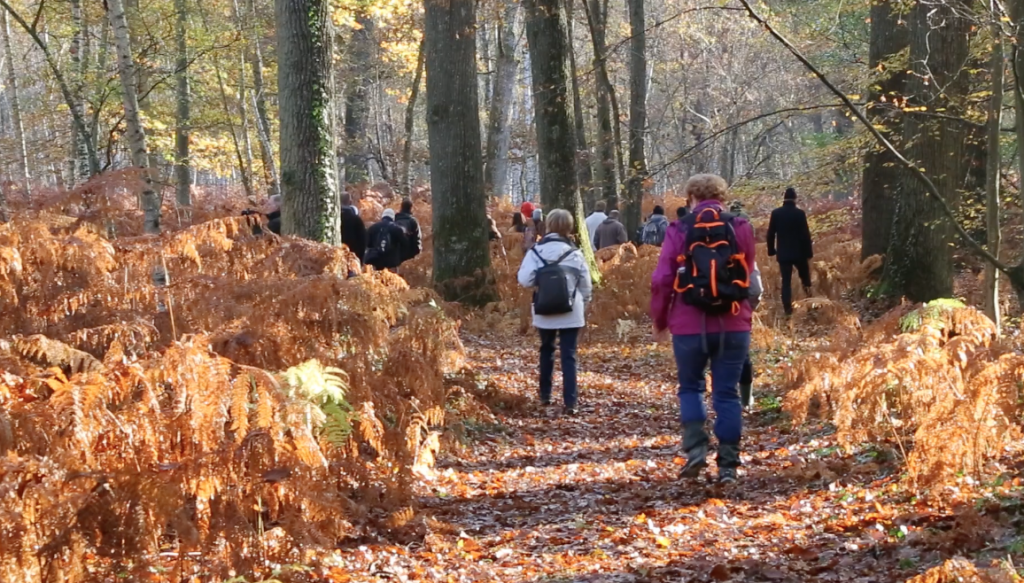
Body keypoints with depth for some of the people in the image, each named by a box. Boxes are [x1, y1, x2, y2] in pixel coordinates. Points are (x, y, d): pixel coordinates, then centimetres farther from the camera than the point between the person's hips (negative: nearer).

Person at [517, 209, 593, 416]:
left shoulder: (536, 251, -7)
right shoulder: (574, 253, -5)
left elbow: (525, 280, -12)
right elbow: (586, 285, 0)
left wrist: (539, 283, 8)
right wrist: (582, 304, 16)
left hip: (544, 312, 1)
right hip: (571, 313, -1)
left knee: (546, 350, 21)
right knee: (569, 355, 0)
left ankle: (545, 395, 26)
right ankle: (570, 401, -7)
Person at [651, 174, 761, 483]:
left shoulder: (679, 231, -1)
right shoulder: (741, 229, 2)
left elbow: (661, 281, -2)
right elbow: (748, 275, 10)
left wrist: (659, 321, 11)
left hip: (690, 326, -1)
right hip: (733, 326, 1)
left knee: (690, 388, 16)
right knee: (727, 393, 7)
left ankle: (695, 449, -2)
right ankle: (728, 465, 4)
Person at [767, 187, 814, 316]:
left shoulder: (776, 213, -1)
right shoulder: (800, 213, -10)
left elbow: (770, 234, 3)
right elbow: (805, 235, -9)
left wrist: (771, 251, 13)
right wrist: (809, 252, -3)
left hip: (783, 253, 2)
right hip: (798, 252, -2)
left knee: (786, 281, 3)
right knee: (805, 277, 19)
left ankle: (788, 309, -3)